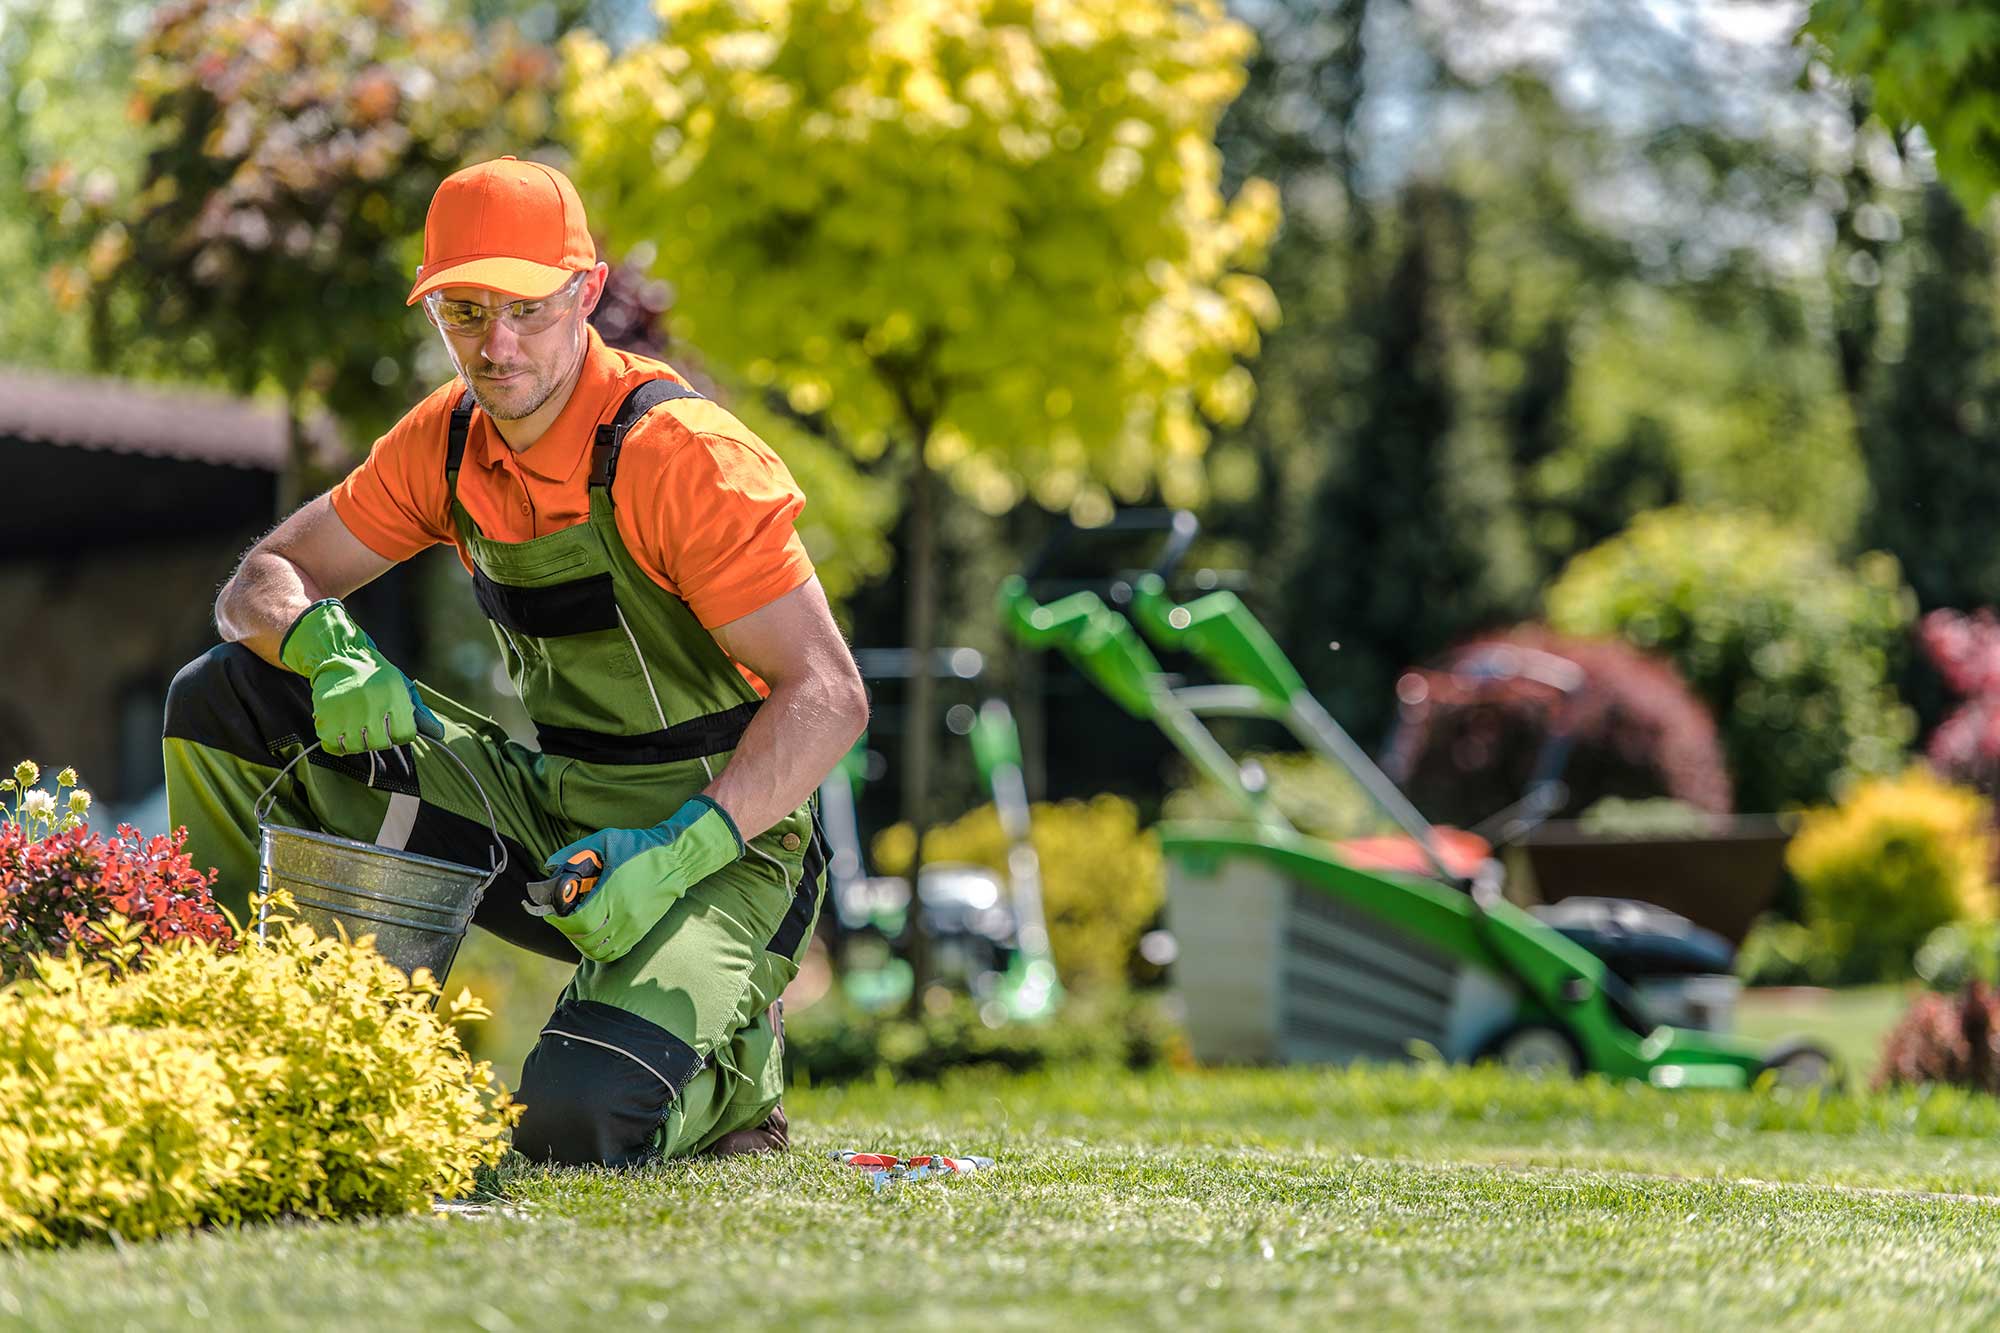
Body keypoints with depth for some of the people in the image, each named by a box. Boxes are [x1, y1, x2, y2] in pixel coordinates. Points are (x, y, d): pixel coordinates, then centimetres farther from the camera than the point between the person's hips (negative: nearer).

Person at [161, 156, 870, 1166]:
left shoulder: (678, 455, -21)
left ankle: (729, 1055, 4)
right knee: (221, 700, -4)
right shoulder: (449, 439, 0)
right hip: (545, 812, 6)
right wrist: (330, 649, -20)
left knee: (575, 1118, -32)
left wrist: (674, 855, -33)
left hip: (712, 847, -6)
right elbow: (262, 584, 4)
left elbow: (829, 696, -23)